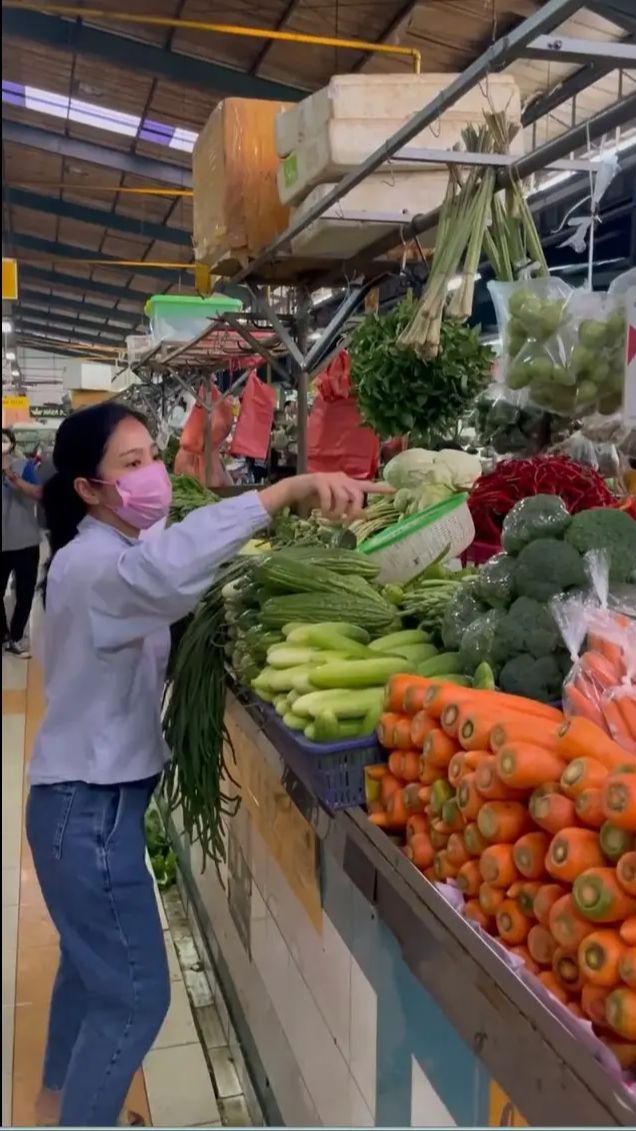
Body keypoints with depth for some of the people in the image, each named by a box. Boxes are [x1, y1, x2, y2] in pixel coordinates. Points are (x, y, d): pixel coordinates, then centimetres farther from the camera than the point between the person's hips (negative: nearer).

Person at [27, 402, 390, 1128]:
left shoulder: (112, 553, 10)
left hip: (92, 795, 10)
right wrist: (288, 490, -51)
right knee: (134, 992, 0)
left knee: (92, 961, 25)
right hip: (89, 805, -10)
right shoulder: (90, 563, -25)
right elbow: (165, 569, -47)